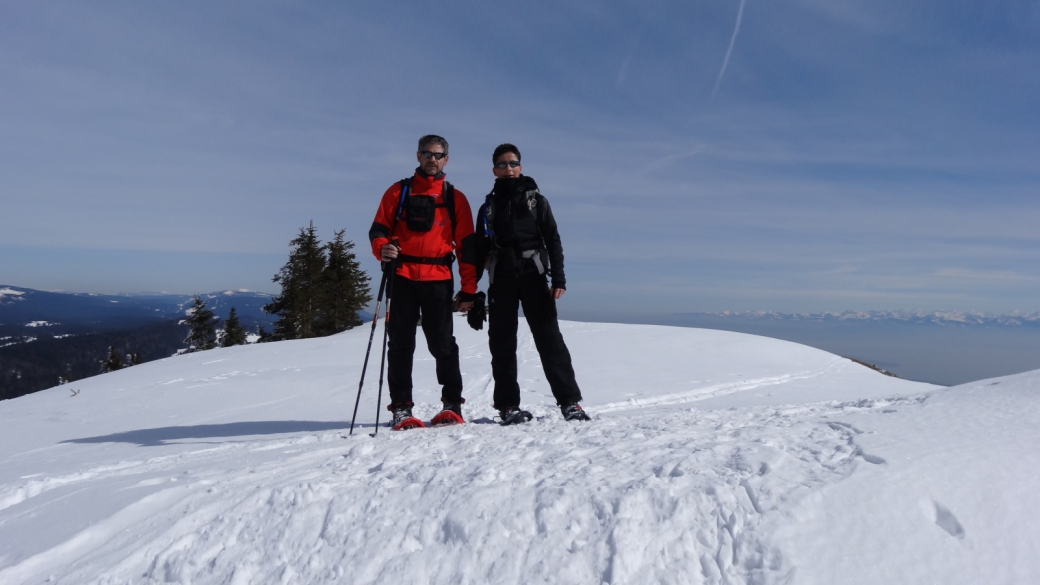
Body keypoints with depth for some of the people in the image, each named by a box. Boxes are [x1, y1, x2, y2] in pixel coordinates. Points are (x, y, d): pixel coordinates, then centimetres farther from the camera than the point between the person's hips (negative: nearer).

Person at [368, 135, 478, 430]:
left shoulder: (455, 198, 11)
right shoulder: (398, 191, 12)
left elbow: (466, 246, 8)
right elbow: (378, 228, 10)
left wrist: (469, 289, 1)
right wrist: (381, 248, -14)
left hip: (438, 280, -1)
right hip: (402, 277, 1)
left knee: (443, 344, 0)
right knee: (400, 343, 2)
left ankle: (452, 404, 11)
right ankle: (401, 407, 9)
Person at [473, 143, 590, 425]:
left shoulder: (536, 200, 12)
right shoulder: (488, 207, 17)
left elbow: (553, 240, 5)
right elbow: (479, 250, 17)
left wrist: (558, 278, -6)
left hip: (533, 277, -2)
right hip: (501, 281, 2)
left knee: (549, 338, -6)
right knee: (502, 344, 0)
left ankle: (570, 401, -3)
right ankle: (508, 405, 7)